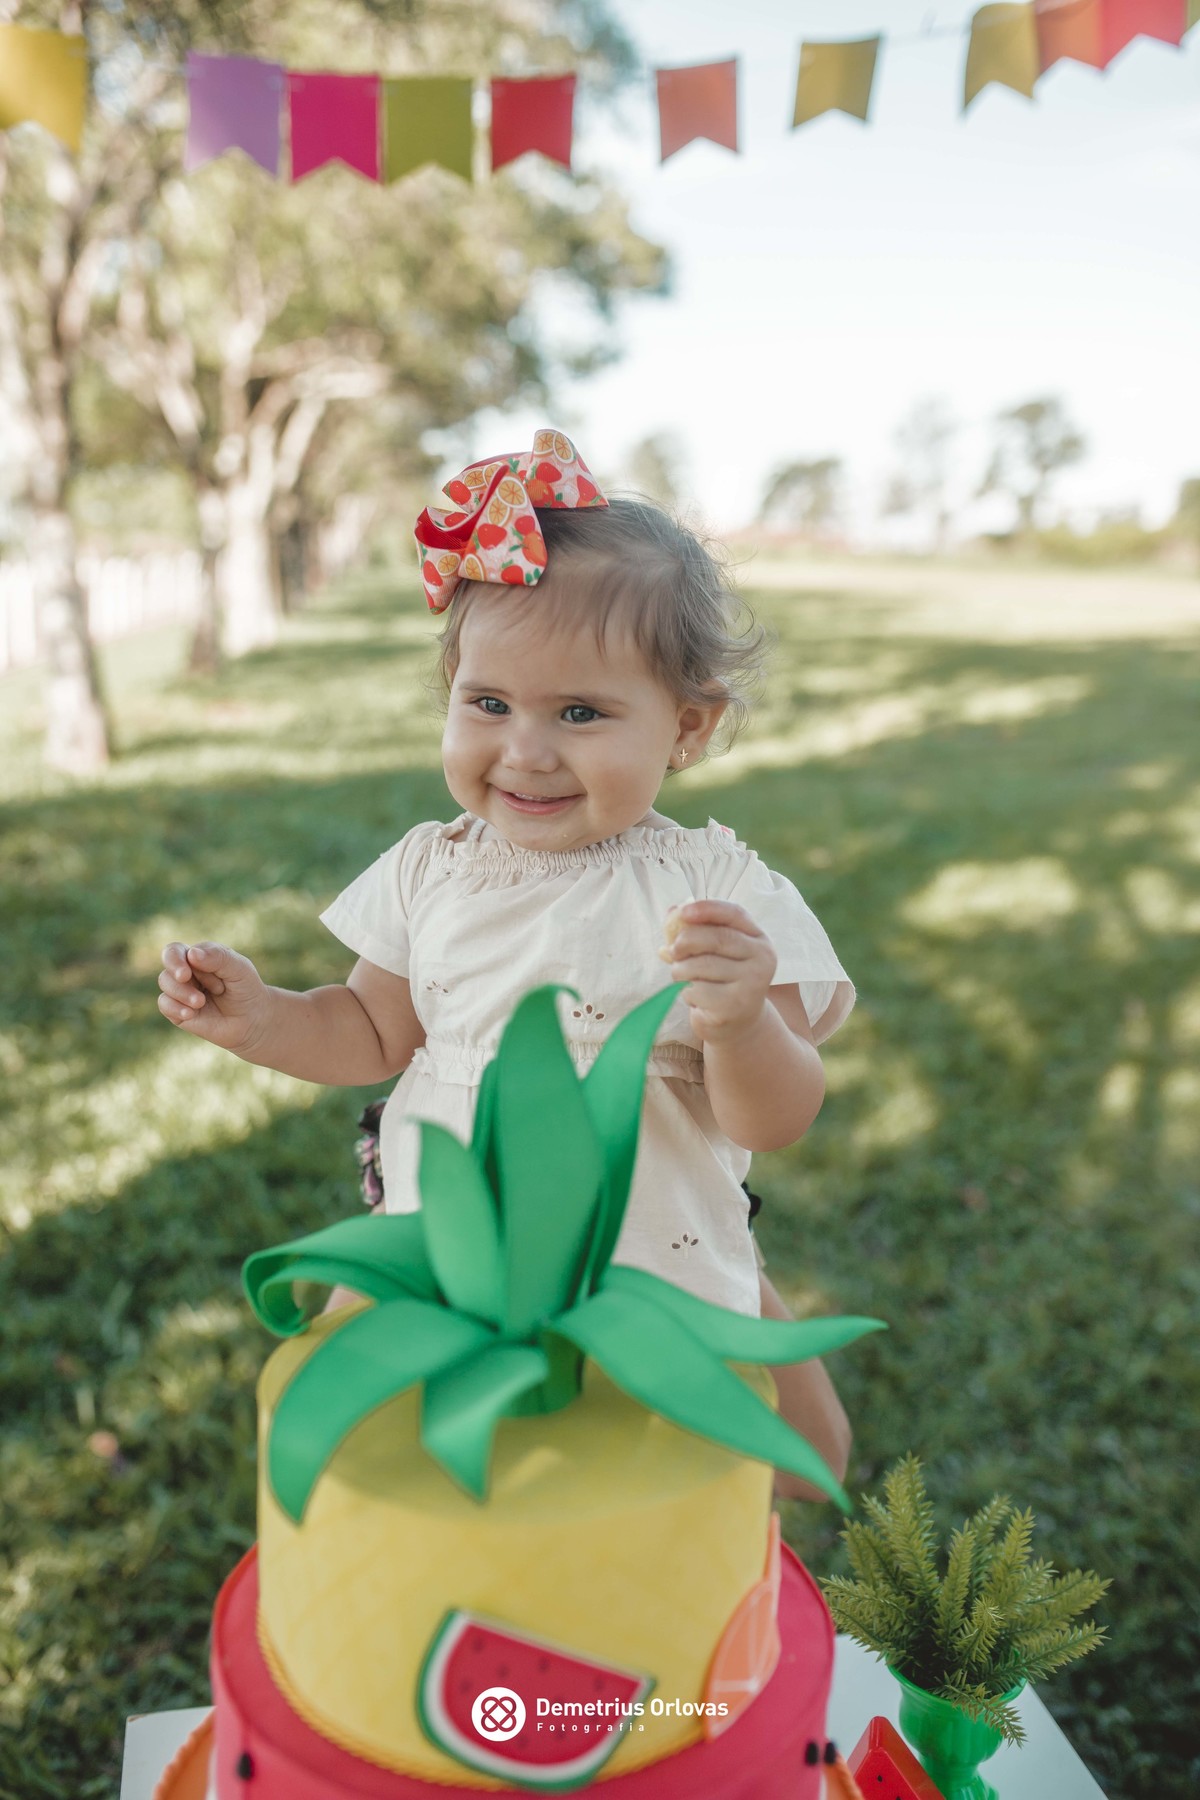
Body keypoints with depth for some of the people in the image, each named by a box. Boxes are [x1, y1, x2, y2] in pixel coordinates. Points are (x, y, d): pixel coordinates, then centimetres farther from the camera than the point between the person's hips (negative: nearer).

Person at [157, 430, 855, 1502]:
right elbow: (378, 1035, 9)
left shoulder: (719, 897, -15)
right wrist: (260, 1020, -7)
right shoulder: (430, 873, -4)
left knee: (803, 1469, 2)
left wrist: (741, 1024, -36)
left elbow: (774, 1125, -16)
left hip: (657, 1264, -2)